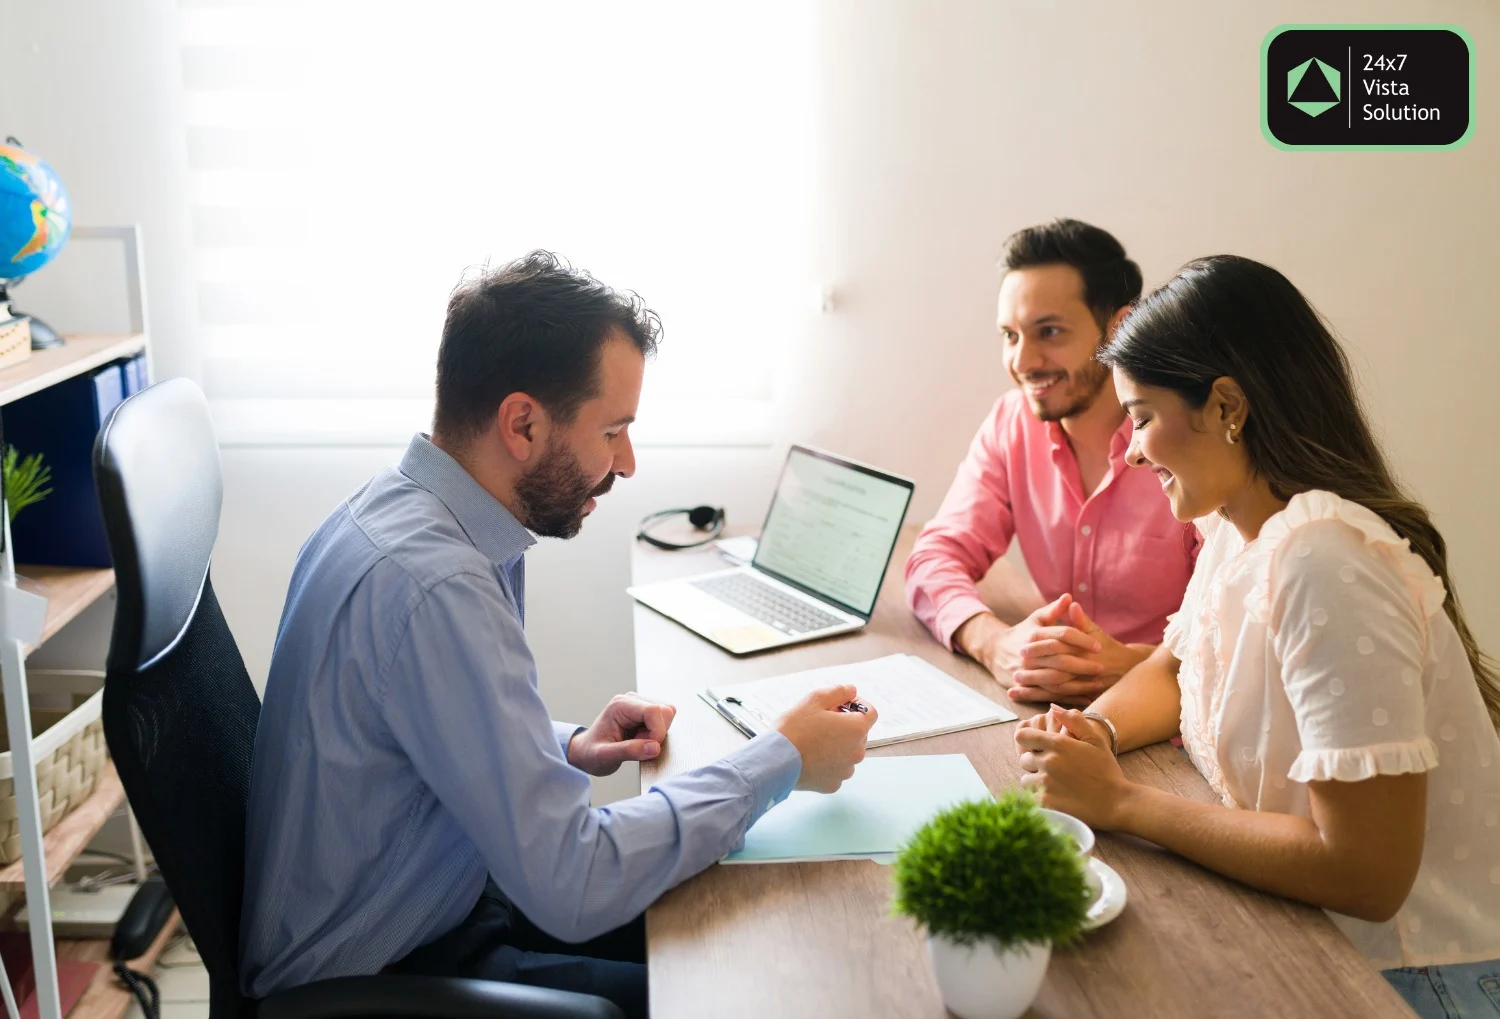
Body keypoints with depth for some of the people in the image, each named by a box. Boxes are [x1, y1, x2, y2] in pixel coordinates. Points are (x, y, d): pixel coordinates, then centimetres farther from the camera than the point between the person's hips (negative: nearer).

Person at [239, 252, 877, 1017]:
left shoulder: (404, 510, -2)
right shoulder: (431, 582, -31)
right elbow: (572, 887, -29)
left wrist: (569, 749, -1)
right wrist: (784, 760, -20)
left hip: (442, 895, 9)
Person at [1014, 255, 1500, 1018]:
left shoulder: (1322, 560, -27)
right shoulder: (1234, 526, 1)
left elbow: (1365, 874, -28)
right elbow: (1171, 670, 16)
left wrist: (1119, 803, -21)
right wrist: (1093, 731, -6)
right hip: (1318, 937, 7)